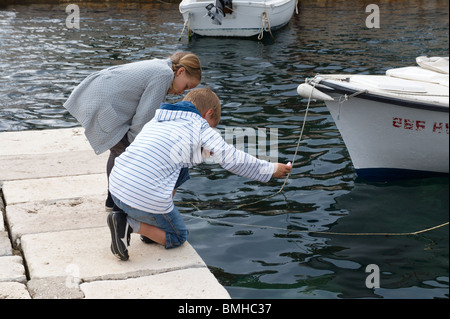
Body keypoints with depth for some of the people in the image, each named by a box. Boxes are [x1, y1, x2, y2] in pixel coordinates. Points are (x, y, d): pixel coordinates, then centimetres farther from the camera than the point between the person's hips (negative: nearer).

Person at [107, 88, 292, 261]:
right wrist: (271, 169, 19)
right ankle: (129, 224, -3)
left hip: (116, 186, 8)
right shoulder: (201, 129, 1)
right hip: (146, 196, -7)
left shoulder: (157, 120, 20)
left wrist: (204, 153, 42)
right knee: (177, 238, 17)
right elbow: (233, 160, 7)